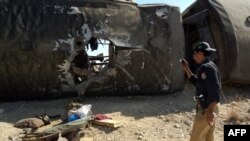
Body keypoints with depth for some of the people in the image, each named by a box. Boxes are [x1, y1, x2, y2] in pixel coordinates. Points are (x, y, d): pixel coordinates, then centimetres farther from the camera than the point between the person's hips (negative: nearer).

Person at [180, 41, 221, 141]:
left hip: (207, 108, -10)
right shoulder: (205, 67, 10)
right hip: (208, 107, 10)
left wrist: (210, 111, -27)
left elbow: (214, 90, -26)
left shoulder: (207, 68, -21)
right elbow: (196, 82, 21)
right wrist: (186, 69, 16)